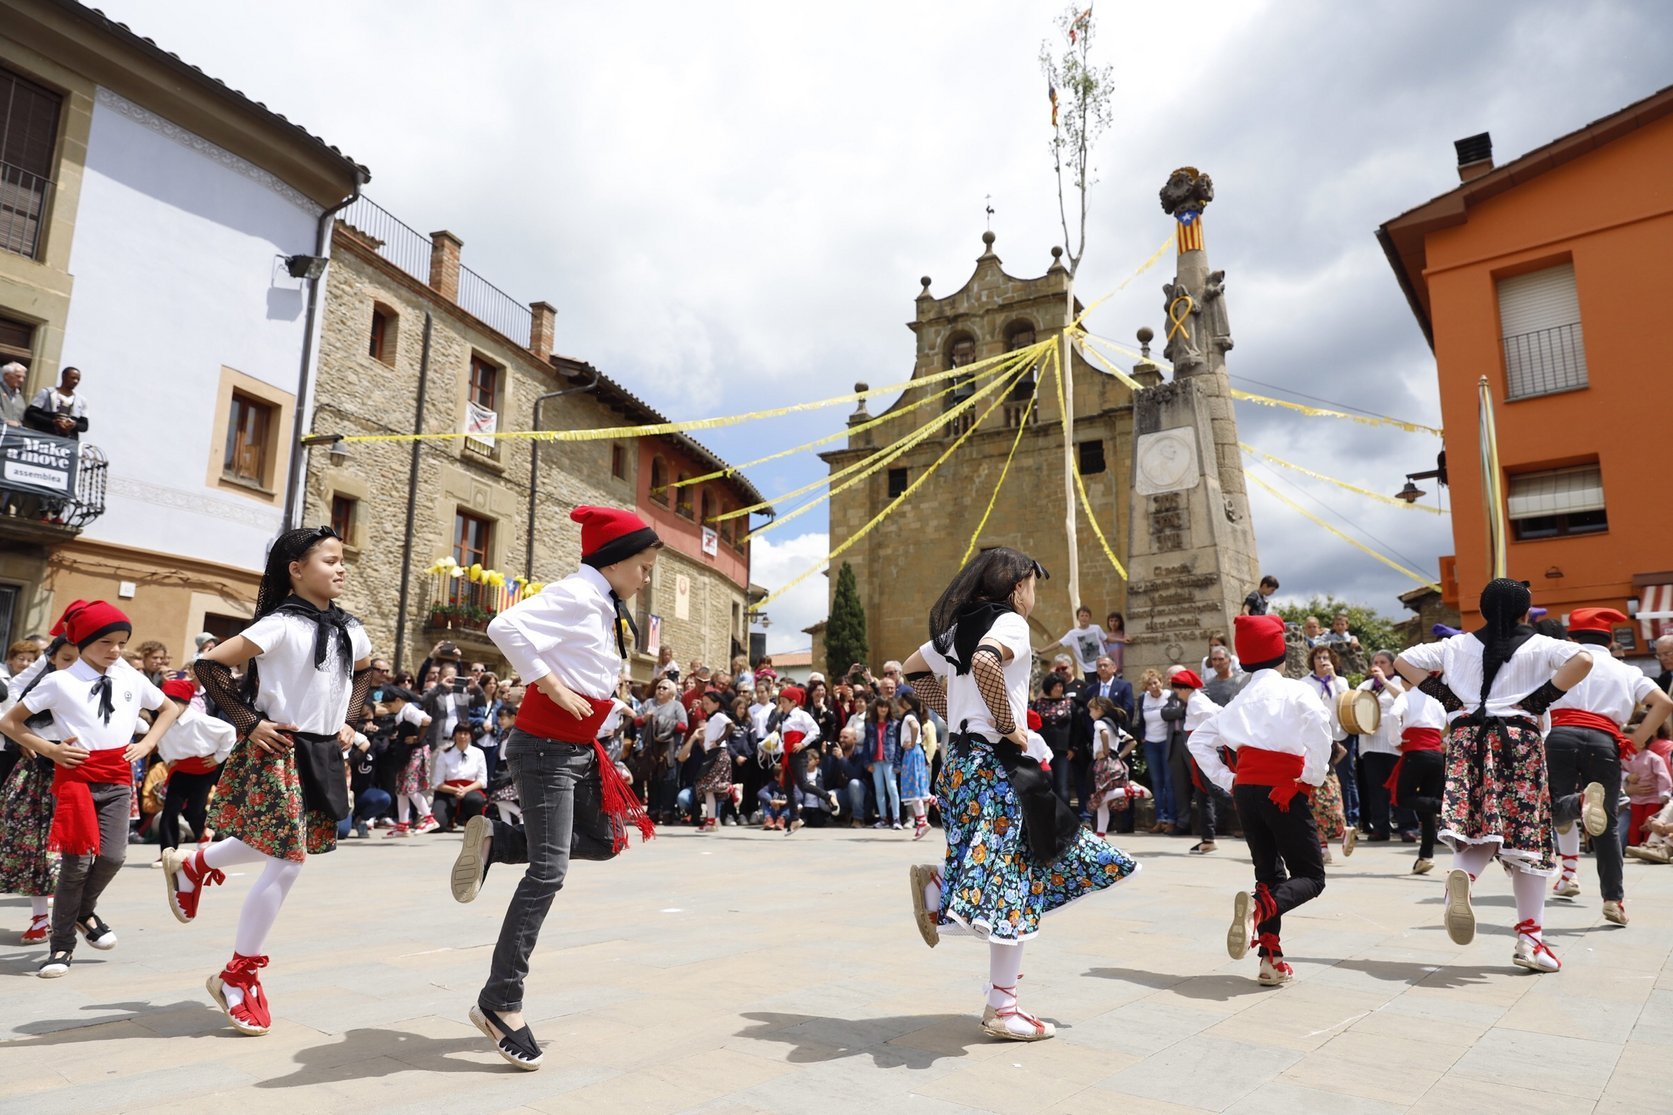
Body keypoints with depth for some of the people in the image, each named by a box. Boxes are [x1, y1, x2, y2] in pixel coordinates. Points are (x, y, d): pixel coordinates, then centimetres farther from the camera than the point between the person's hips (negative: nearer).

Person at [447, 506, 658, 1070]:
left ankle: (493, 838, 20)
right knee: (549, 871, -9)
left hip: (581, 748, 10)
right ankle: (499, 1003, 1)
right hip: (546, 747, -10)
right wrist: (551, 686, -25)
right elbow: (506, 627, -30)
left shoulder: (605, 606, 12)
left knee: (603, 841, 18)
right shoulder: (576, 594, -16)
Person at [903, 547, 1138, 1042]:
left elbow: (914, 669, 23)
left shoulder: (959, 626, 13)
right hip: (995, 763, -9)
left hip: (962, 757, 9)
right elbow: (985, 661, -32)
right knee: (1014, 880, -1)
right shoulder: (1010, 622, -11)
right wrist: (1009, 725, -20)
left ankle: (937, 882, 5)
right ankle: (1001, 1006, 7)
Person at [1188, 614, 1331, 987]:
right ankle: (1259, 907, -27)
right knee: (1310, 875, 3)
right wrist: (1312, 777, -13)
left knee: (1269, 872, 16)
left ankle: (1271, 958, 10)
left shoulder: (1240, 701, 15)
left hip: (1246, 790, 5)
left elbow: (1198, 739, 14)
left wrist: (1226, 780, 11)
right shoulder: (1296, 691, -1)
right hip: (1284, 792, -5)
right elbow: (1319, 729, -21)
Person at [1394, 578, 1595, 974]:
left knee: (1480, 829, 4)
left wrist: (1444, 694, 9)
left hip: (1466, 737, 2)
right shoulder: (1538, 646, 4)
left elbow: (1403, 661, 12)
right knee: (1525, 834, 3)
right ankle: (1529, 938, 4)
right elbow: (1583, 660, -13)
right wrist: (1542, 697, -6)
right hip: (1519, 738, -2)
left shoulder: (1458, 645, 12)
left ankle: (1462, 873, -31)